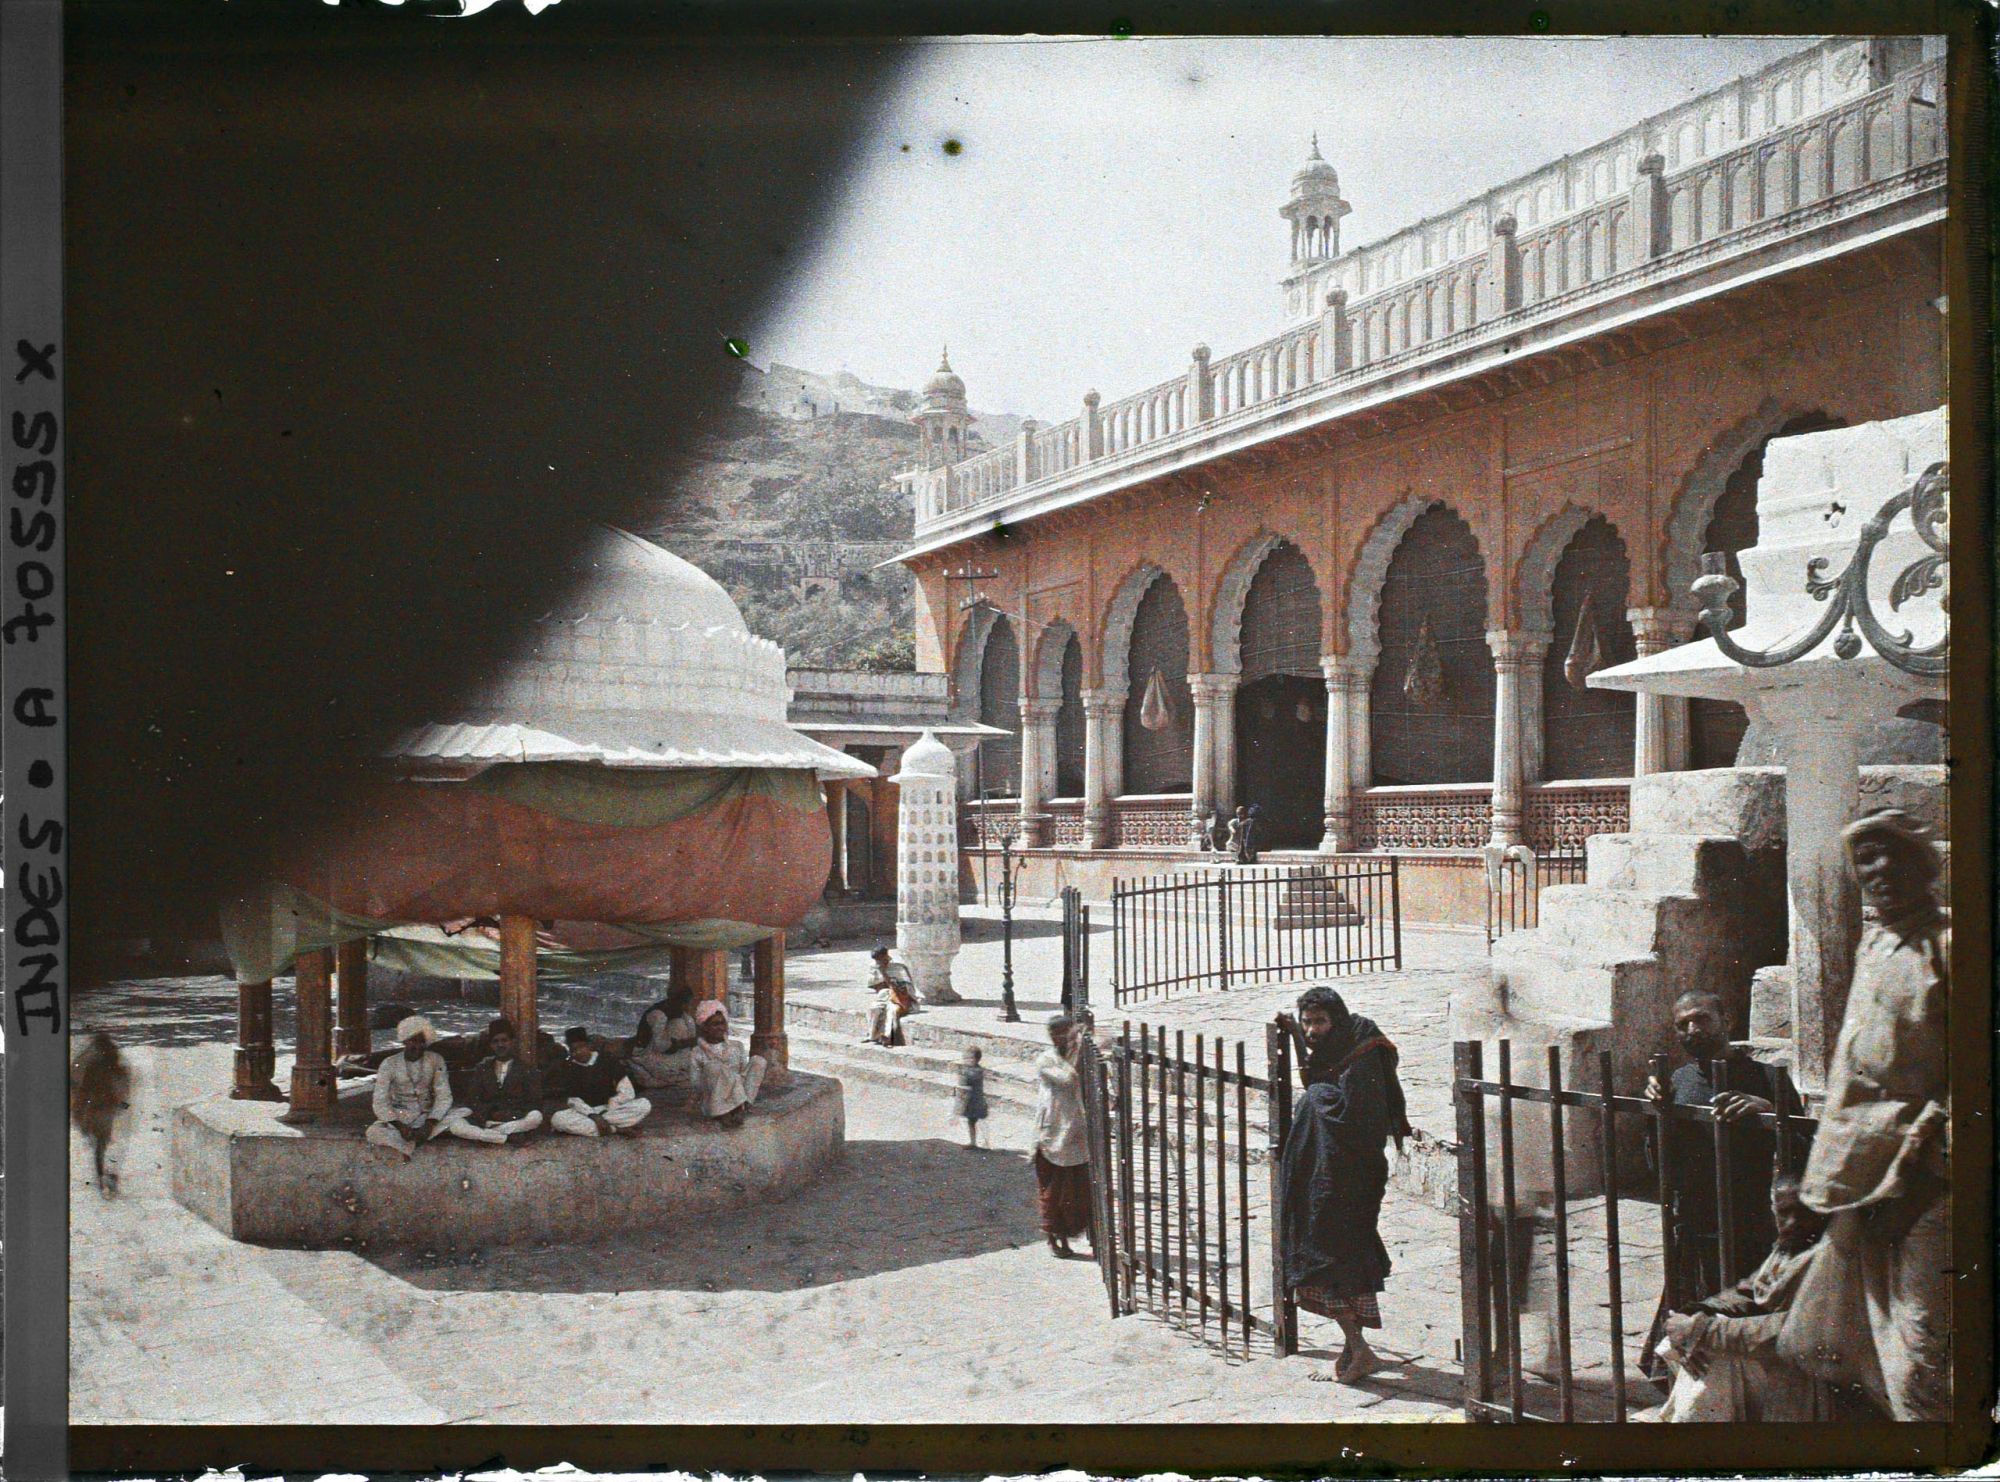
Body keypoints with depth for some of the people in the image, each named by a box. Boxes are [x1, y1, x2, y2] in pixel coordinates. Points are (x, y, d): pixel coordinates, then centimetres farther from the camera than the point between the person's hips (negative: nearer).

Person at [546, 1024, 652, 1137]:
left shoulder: (606, 1060, 0)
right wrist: (594, 1116, -25)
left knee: (644, 1104, -24)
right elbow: (573, 1101, -9)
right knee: (557, 1118, -33)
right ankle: (619, 1129, -32)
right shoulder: (565, 1067, -1)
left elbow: (627, 1092, -6)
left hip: (608, 1109, 0)